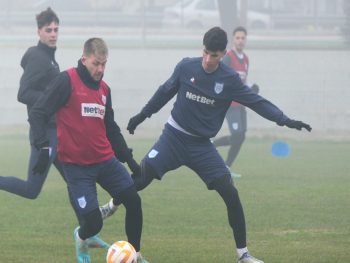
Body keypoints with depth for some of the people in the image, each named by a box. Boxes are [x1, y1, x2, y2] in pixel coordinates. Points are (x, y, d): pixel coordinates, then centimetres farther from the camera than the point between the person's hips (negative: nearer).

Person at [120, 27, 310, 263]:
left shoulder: (230, 79, -8)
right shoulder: (186, 67, -8)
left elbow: (258, 102, -8)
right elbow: (166, 92, 8)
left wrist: (285, 120, -20)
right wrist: (142, 115, 16)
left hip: (202, 145, 0)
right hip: (174, 136, 0)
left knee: (231, 194, -8)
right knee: (141, 179, -16)